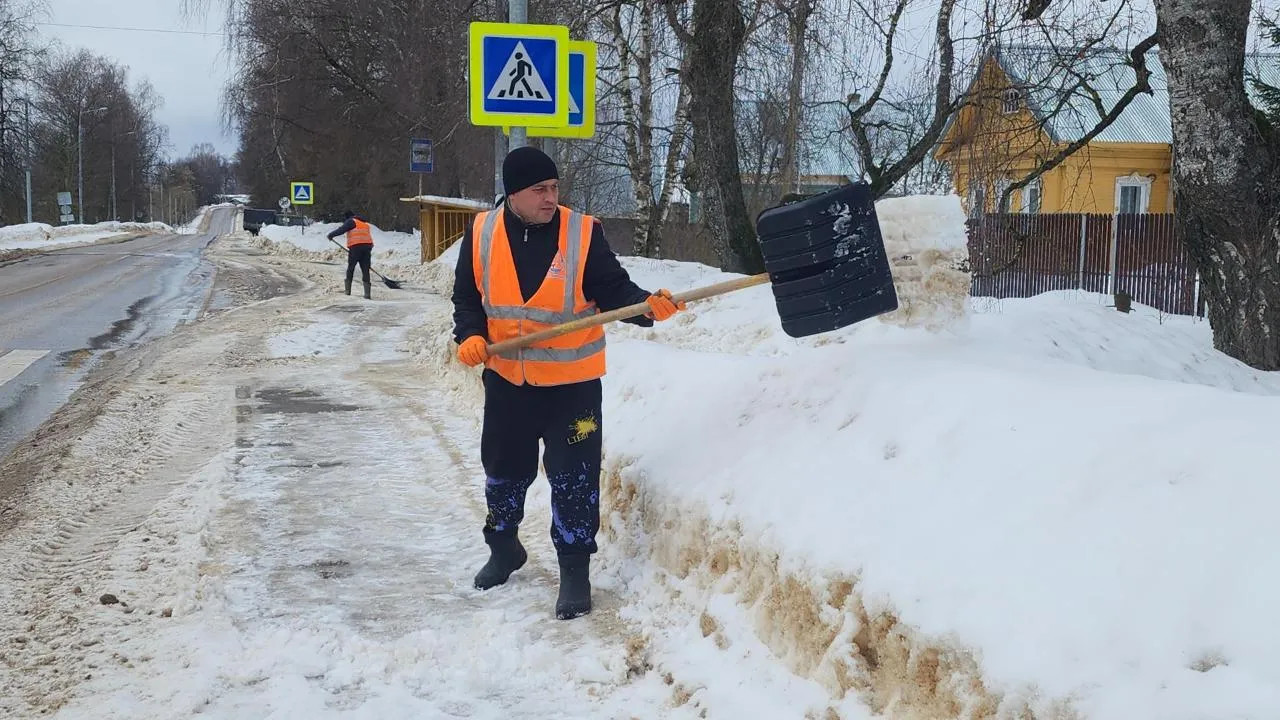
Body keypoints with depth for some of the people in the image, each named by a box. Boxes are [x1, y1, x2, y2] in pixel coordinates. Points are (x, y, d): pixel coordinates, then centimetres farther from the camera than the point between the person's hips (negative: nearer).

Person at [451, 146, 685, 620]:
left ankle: (575, 571, 13)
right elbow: (467, 296, 6)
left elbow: (613, 290, -10)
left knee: (574, 478, -2)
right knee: (503, 469, 19)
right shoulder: (482, 234, -3)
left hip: (571, 381, -3)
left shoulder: (583, 232, -11)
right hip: (505, 377, 3)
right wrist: (471, 336, -11)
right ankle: (503, 549, 43)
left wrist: (647, 306, -29)